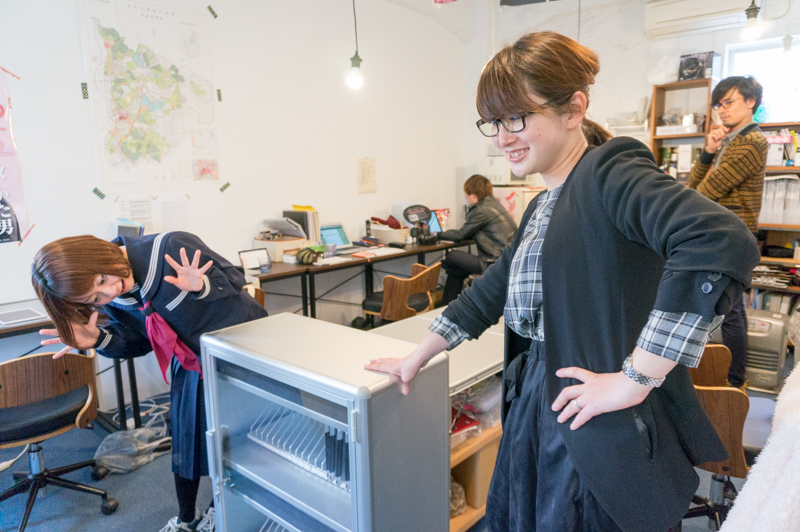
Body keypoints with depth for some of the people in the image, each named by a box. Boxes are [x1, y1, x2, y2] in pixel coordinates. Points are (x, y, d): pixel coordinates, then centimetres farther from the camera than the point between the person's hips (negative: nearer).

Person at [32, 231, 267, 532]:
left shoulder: (173, 248, -32)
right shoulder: (111, 301, -13)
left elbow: (234, 280, -23)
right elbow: (138, 343, -1)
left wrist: (202, 287, -44)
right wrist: (101, 340, -20)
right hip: (193, 361, 5)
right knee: (186, 439, 14)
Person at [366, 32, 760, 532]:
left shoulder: (610, 171, -14)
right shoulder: (542, 209, 12)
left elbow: (724, 241, -30)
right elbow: (489, 293, 19)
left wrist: (635, 380, -25)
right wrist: (416, 358, 24)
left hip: (605, 435, -8)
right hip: (539, 416, 8)